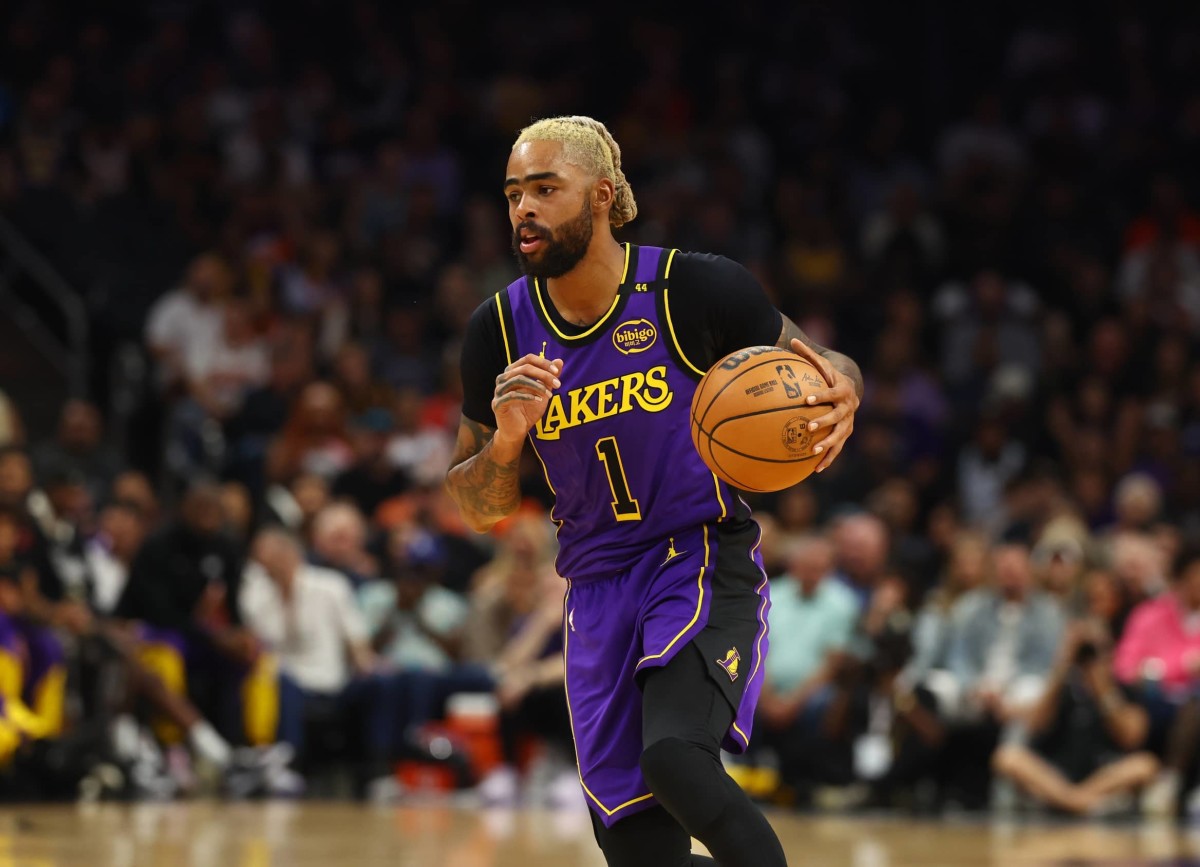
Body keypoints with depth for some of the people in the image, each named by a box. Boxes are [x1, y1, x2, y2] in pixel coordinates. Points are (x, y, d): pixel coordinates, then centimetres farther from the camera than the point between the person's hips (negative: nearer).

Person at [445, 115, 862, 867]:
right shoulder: (499, 332, 0)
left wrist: (842, 395, -21)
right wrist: (505, 441, -16)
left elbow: (824, 371, 4)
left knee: (674, 754, -31)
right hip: (601, 590, 4)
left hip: (707, 562, -4)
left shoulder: (697, 290, -10)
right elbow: (479, 509, 6)